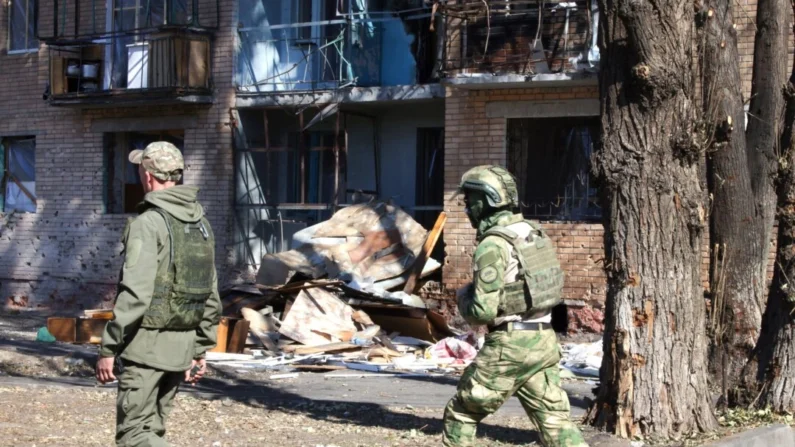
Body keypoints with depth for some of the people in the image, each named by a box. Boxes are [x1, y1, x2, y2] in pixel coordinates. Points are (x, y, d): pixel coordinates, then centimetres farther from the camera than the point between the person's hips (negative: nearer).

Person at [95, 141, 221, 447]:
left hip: (146, 345, -8)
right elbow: (211, 297, 13)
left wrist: (108, 349, -15)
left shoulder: (148, 224, -14)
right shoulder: (202, 224, 10)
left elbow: (134, 295, -21)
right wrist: (201, 350, 19)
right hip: (182, 346, 8)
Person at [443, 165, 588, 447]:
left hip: (510, 344, -8)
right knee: (554, 419, 7)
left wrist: (463, 300, 4)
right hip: (544, 341, 8)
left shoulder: (492, 245, -15)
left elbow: (483, 311, -19)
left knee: (461, 413, 9)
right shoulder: (533, 234, 11)